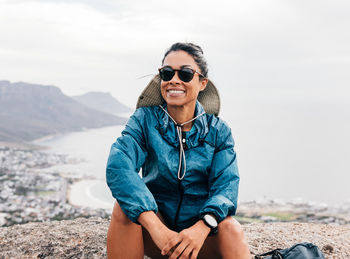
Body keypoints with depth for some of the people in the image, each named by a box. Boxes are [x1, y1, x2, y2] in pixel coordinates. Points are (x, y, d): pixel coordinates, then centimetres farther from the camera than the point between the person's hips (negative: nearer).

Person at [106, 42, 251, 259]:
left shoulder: (218, 131, 0)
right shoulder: (145, 120, -4)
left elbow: (226, 183, -12)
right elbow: (117, 166, -22)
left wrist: (202, 227, -35)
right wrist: (157, 229, -36)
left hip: (202, 236, 0)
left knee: (231, 228, -32)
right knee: (126, 205, -28)